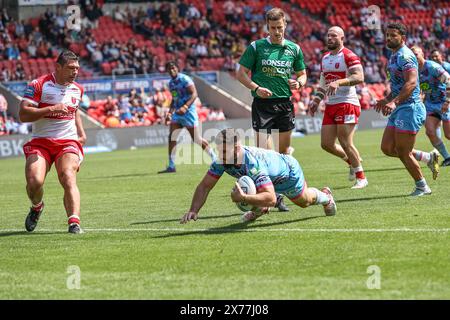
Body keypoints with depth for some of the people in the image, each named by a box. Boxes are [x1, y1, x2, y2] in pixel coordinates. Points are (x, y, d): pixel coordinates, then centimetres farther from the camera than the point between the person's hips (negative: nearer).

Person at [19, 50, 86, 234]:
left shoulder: (77, 89, 11)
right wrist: (50, 109, -23)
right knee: (34, 182, -21)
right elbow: (23, 115, -14)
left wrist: (81, 133, 17)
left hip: (68, 142, 3)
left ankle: (74, 223, -35)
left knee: (69, 178, -24)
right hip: (40, 142, -2)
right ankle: (37, 207, 15)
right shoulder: (39, 85, -7)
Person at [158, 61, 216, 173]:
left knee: (196, 139, -3)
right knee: (172, 137, -4)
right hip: (177, 113, 8)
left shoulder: (185, 79, -11)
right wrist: (170, 113, 17)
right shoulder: (171, 83, 14)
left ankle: (214, 158, 15)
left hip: (188, 111, -8)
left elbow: (194, 94, -18)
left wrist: (185, 107, -29)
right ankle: (171, 166, -4)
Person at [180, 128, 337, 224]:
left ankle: (325, 196, 57)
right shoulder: (221, 161, -32)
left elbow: (271, 199, -57)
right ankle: (261, 209, 17)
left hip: (288, 172, -5)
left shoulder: (253, 164, -51)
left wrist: (243, 198, -68)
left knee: (304, 201, 22)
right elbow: (204, 186, -26)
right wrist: (193, 210, -40)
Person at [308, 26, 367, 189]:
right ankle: (352, 161, 28)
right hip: (331, 105, 8)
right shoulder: (325, 58, 18)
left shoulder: (348, 56, -8)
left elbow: (359, 77, -22)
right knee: (326, 144, 4)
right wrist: (316, 101, 15)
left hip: (347, 103, -8)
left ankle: (361, 177, 5)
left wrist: (339, 82, -31)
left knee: (346, 143, -9)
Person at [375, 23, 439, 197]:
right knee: (387, 148, 8)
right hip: (399, 110, 10)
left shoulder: (405, 56, -15)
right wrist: (387, 99, 19)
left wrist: (394, 102, -36)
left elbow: (411, 82, -28)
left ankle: (422, 187, 11)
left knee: (403, 153, -5)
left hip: (409, 108, -10)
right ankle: (429, 157, 18)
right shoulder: (394, 57, 17)